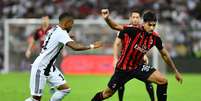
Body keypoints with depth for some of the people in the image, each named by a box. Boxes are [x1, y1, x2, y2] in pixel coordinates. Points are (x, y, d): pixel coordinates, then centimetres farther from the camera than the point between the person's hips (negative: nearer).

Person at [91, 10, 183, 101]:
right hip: (123, 68, -4)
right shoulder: (134, 30, -21)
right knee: (108, 93, 8)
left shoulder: (155, 38, -8)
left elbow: (164, 55, 7)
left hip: (137, 67, 4)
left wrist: (176, 71, 13)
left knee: (163, 81, -13)